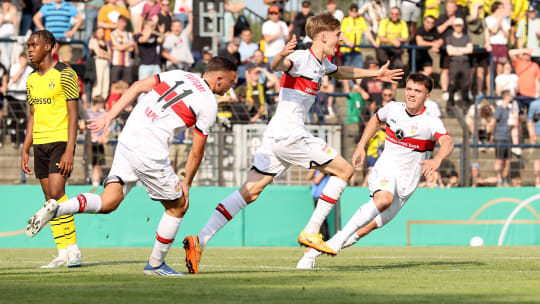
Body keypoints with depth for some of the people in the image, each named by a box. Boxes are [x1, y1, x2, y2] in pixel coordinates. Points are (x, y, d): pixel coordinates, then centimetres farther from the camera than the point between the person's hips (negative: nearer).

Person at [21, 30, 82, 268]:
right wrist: (25, 150, 15)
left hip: (60, 141, -7)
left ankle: (73, 249, -9)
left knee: (56, 193, -17)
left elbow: (73, 114, -11)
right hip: (40, 143, 7)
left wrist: (69, 150, -18)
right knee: (50, 199, 4)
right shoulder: (32, 79, 13)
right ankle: (63, 253, 6)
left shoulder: (65, 75, -8)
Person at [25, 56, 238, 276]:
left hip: (127, 140, 6)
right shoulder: (209, 104, -1)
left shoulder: (178, 75, 16)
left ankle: (56, 209, -18)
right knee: (177, 207, 14)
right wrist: (186, 184, 13)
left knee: (108, 203, 5)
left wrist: (110, 116, 11)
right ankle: (155, 264, 20)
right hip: (150, 153, -6)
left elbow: (137, 87, 10)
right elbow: (196, 152, 2)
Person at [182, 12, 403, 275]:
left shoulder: (322, 64, 18)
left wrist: (375, 74, 47)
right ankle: (311, 232, -1)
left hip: (275, 136, 9)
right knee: (344, 170, 1)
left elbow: (340, 73, 42)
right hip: (289, 135, -9)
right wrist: (281, 56, -56)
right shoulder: (301, 58, -11)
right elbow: (276, 66, -34)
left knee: (250, 192, 2)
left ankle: (200, 240, -8)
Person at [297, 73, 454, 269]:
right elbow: (376, 119, 25)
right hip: (385, 170, 0)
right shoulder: (393, 108, 1)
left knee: (366, 228, -5)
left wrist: (437, 160, -52)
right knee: (384, 199, -36)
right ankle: (341, 237, -35)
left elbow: (447, 143, -31)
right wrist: (361, 146, 18)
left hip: (406, 184, 0)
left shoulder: (431, 122, -11)